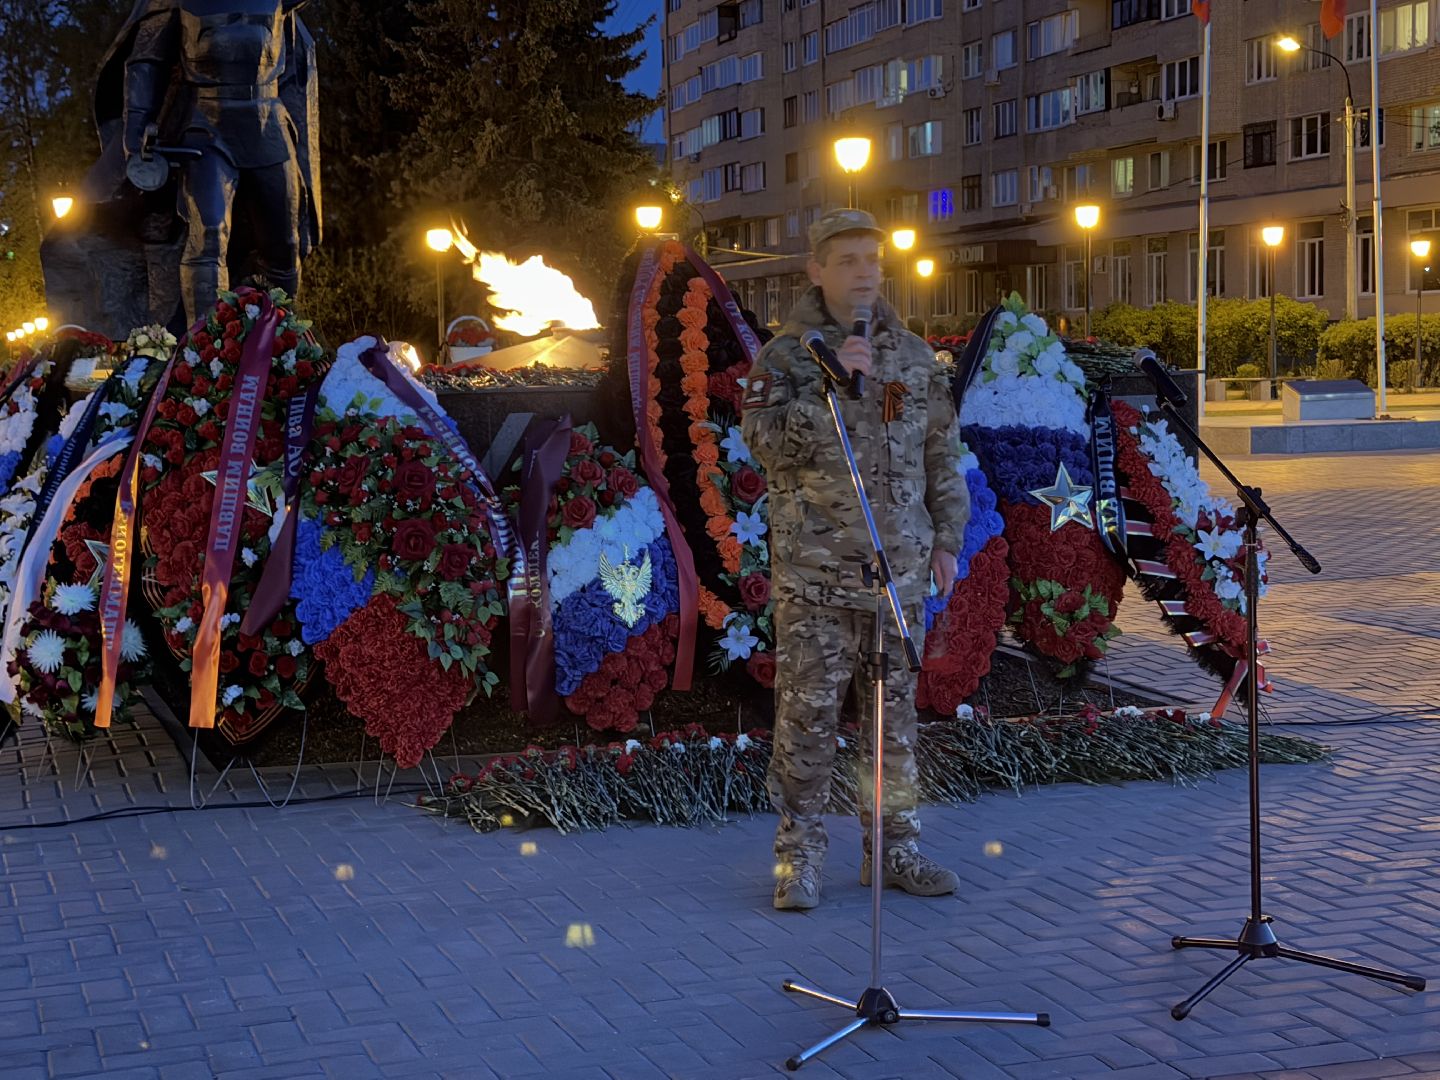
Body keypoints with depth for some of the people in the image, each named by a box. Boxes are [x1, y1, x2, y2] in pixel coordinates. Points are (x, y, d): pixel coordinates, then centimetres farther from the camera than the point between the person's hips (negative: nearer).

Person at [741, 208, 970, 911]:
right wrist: (833, 384, -20)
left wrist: (947, 540, 9)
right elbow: (766, 440, -15)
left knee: (896, 709, 10)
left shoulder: (914, 358, 11)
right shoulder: (785, 356, -1)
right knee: (808, 713, -3)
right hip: (814, 569, -4)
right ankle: (799, 857, 6)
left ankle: (894, 850, 19)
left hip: (899, 566, 4)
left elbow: (942, 456, 14)